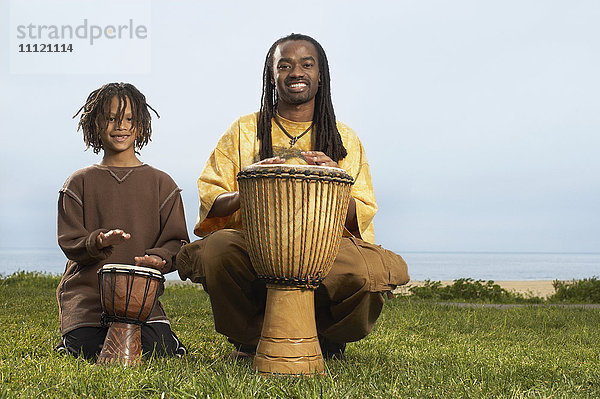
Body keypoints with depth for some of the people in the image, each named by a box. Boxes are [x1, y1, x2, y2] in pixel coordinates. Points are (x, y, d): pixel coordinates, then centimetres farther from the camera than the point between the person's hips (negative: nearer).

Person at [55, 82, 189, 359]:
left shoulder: (161, 183, 10)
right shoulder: (79, 183, 8)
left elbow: (176, 240, 5)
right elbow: (69, 242, 2)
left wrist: (160, 258, -18)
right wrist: (98, 242, -20)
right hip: (87, 291, 0)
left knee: (159, 349, -21)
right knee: (86, 349, -21)